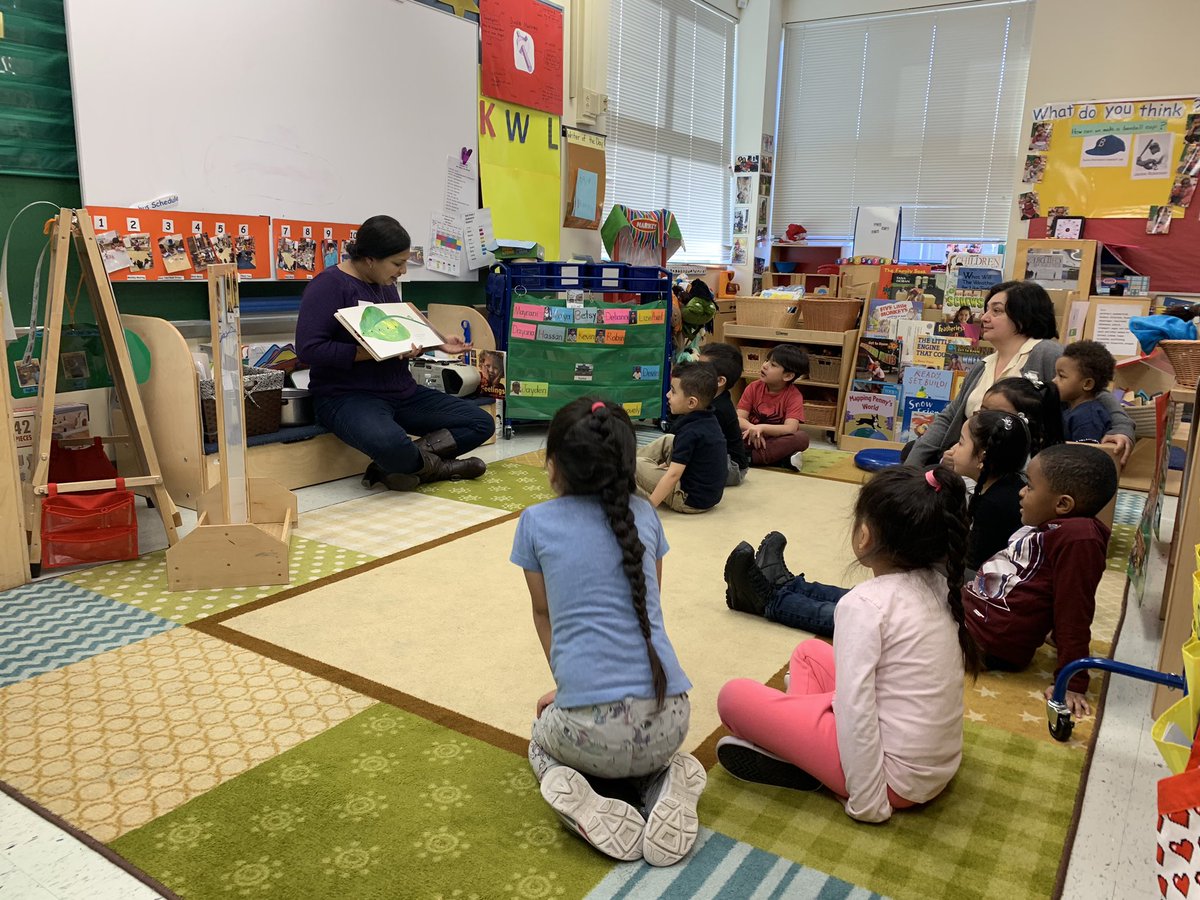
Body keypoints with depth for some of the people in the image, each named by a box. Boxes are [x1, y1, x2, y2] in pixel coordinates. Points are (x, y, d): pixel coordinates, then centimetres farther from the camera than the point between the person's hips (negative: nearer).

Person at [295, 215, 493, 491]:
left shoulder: (385, 285, 14)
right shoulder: (329, 285, -11)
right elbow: (308, 349, -21)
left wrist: (438, 344, 9)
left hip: (402, 392, 8)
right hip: (348, 395, -8)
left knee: (482, 423, -1)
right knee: (391, 445, -40)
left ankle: (413, 462, -12)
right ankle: (433, 465, -7)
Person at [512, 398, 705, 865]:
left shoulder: (536, 522, 3)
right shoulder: (644, 514, 10)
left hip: (591, 732, -2)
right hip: (668, 722, 3)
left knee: (541, 742, 33)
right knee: (648, 748, 39)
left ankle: (581, 800, 2)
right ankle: (668, 785, 6)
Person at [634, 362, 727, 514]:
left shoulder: (689, 432, -24)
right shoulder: (710, 421, 2)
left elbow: (673, 475, -25)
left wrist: (649, 506, -23)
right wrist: (666, 464, 23)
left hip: (690, 501, -9)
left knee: (637, 464, -9)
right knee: (667, 440, 17)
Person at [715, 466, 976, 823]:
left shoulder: (864, 604, -22)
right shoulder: (941, 586, 0)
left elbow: (855, 710, -26)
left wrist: (868, 804, -18)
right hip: (941, 764, 8)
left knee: (734, 696, -4)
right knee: (810, 652, 19)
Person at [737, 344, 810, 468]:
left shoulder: (794, 395, -10)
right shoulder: (753, 387, -2)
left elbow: (790, 428, -22)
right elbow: (739, 418, -8)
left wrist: (761, 428, -36)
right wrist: (752, 429, -30)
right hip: (753, 439, 1)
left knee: (802, 437, -32)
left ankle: (748, 457, -34)